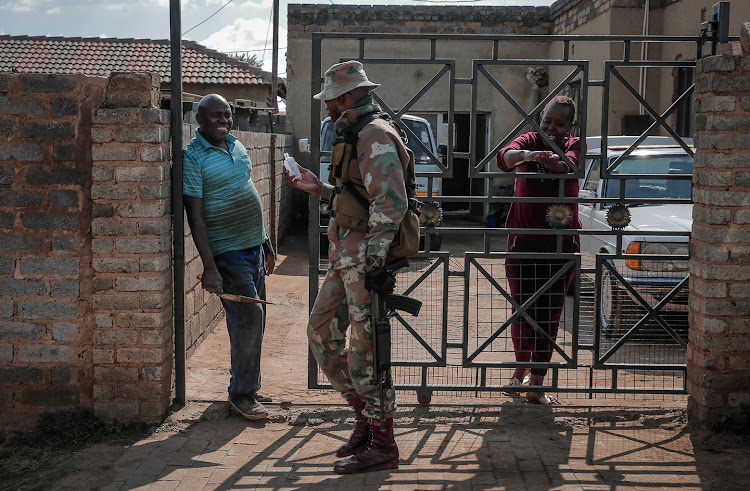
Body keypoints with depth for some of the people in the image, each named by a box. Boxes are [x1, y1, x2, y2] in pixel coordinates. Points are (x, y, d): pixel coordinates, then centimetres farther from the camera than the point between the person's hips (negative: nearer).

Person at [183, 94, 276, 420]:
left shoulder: (237, 145, 12)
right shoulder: (193, 157, -11)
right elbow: (195, 217, -16)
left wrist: (266, 243, 22)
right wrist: (209, 267, -22)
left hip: (254, 246, 8)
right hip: (227, 252, -8)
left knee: (253, 320, 12)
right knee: (248, 319, -9)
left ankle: (247, 386, 25)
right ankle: (241, 395, 4)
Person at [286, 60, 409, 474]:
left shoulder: (375, 137, -15)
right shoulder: (358, 136, 18)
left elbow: (391, 203, -24)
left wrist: (374, 261, -29)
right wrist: (318, 188, 23)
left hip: (367, 256, -11)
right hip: (346, 256, 11)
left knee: (365, 350, -5)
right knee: (322, 333, 14)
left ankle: (382, 445, 6)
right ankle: (365, 419, 24)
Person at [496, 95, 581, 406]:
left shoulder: (573, 146, 3)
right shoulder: (528, 141, 1)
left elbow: (569, 164, -22)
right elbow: (504, 158, -22)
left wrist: (554, 162, -47)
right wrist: (528, 155, -45)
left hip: (562, 242, 0)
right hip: (523, 238, 0)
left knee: (549, 313, -2)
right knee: (522, 308, 4)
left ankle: (536, 384, 2)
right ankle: (521, 368, 28)